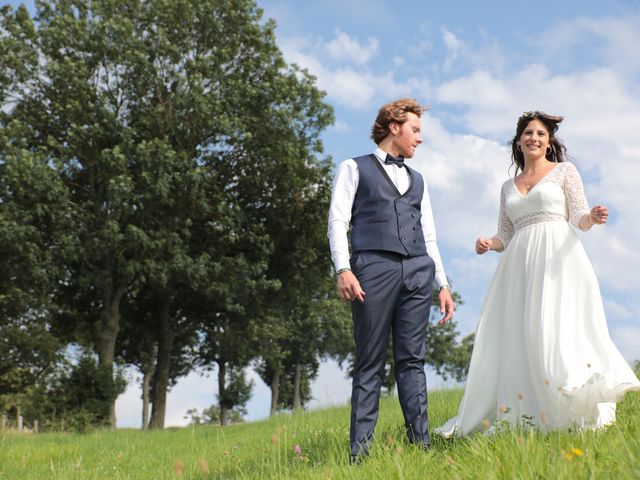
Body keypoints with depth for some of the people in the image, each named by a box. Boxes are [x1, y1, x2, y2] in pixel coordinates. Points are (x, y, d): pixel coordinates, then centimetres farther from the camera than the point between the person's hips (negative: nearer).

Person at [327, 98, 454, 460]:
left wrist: (443, 284, 16)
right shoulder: (354, 169, 13)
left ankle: (420, 441, 2)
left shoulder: (417, 180, 27)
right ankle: (361, 447, -3)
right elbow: (338, 220, 2)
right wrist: (343, 269, -13)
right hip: (373, 267, -4)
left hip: (418, 270, 4)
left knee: (413, 359, 2)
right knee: (370, 362, -4)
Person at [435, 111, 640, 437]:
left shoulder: (565, 171, 13)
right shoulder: (508, 187, 23)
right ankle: (524, 415, -6)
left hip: (558, 257, -4)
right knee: (515, 334, -6)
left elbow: (579, 217, 4)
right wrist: (488, 244, -1)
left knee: (558, 325, -19)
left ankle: (577, 413, -21)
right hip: (520, 263, 4)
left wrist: (592, 217, -19)